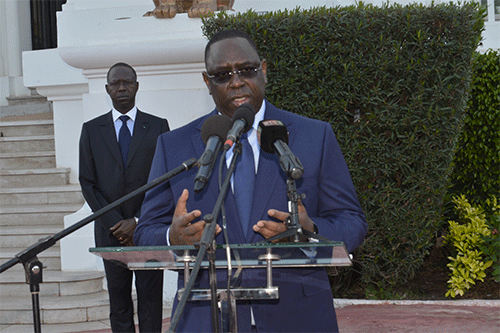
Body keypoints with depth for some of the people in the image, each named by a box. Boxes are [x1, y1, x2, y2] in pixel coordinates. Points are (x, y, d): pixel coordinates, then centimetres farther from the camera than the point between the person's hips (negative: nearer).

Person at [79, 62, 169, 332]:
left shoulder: (158, 126, 6)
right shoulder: (91, 130, 9)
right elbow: (88, 183, 5)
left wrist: (138, 222, -8)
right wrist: (115, 224, -6)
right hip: (110, 230, 1)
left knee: (150, 299, -1)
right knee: (118, 301, 2)